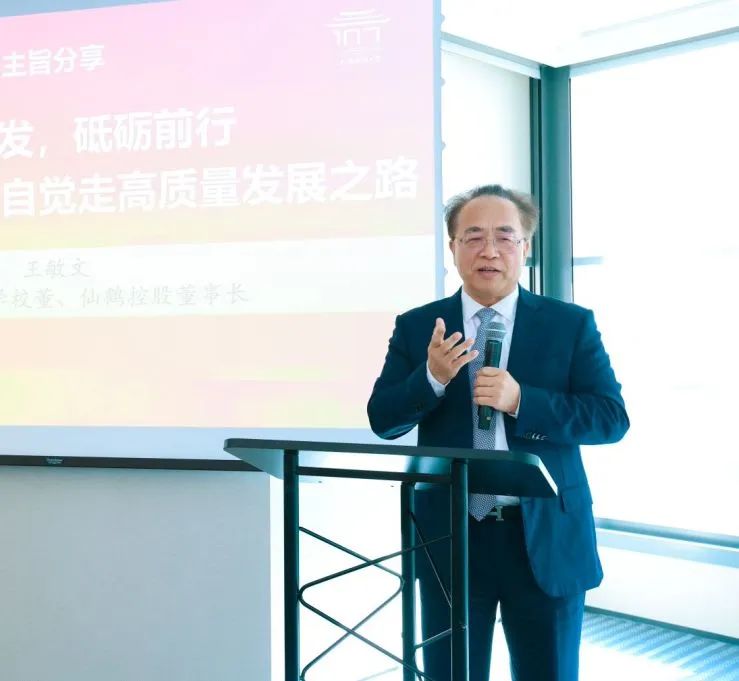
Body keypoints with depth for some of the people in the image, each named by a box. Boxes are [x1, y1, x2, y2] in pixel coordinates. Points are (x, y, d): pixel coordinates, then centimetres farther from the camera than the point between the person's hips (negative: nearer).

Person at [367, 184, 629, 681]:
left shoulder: (572, 324, -1)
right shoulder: (417, 327, 3)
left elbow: (613, 418, -7)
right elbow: (382, 421, -1)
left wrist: (520, 399, -21)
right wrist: (432, 378, -21)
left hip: (547, 539, 0)